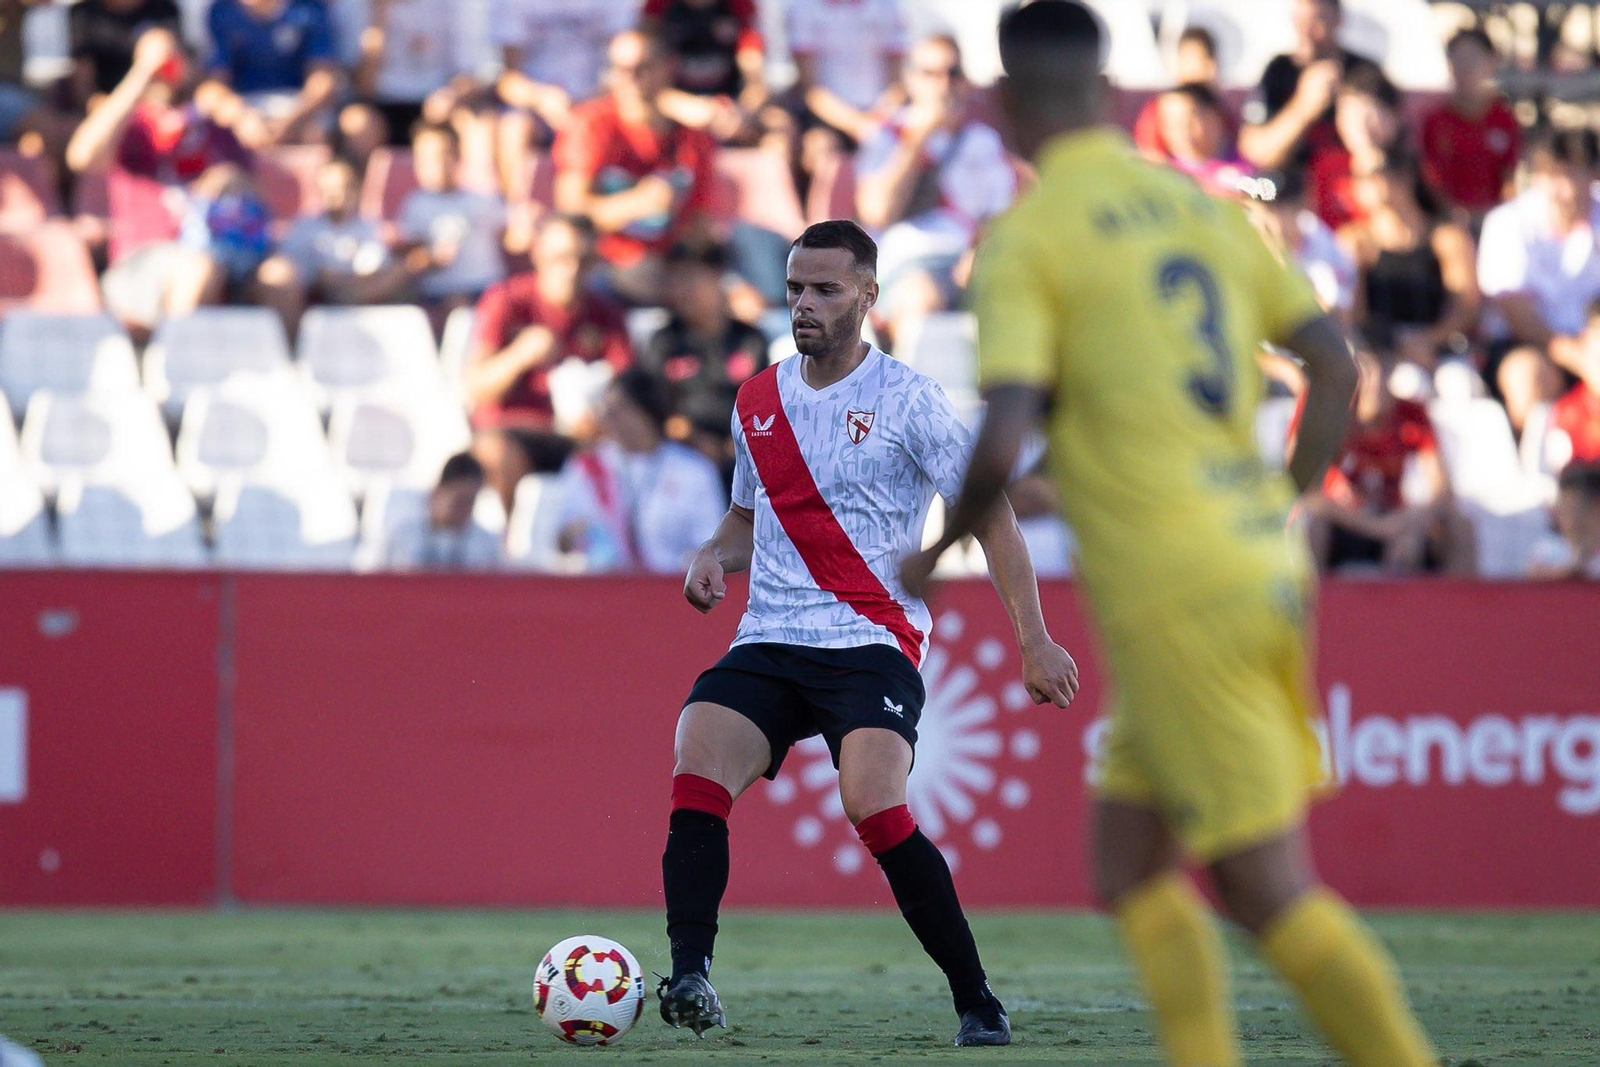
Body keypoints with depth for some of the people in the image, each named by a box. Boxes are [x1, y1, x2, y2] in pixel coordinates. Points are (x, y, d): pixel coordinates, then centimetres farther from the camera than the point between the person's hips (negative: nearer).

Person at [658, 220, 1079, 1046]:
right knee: (695, 780, -21)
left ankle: (977, 1003, -13)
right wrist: (715, 555, 5)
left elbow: (990, 514, 0)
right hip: (767, 640, 5)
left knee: (874, 808, -25)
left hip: (872, 643, -5)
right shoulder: (757, 402, 14)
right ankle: (689, 981, -28)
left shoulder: (905, 400, -2)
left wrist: (1035, 641, -6)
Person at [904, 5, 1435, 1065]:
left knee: (1270, 889, -5)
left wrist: (935, 552, 1)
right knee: (1129, 864, 16)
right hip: (1265, 572, 7)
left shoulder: (1026, 239, -8)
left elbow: (1004, 444, -17)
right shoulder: (1205, 207, 12)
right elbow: (1336, 363, 10)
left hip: (1172, 599, -7)